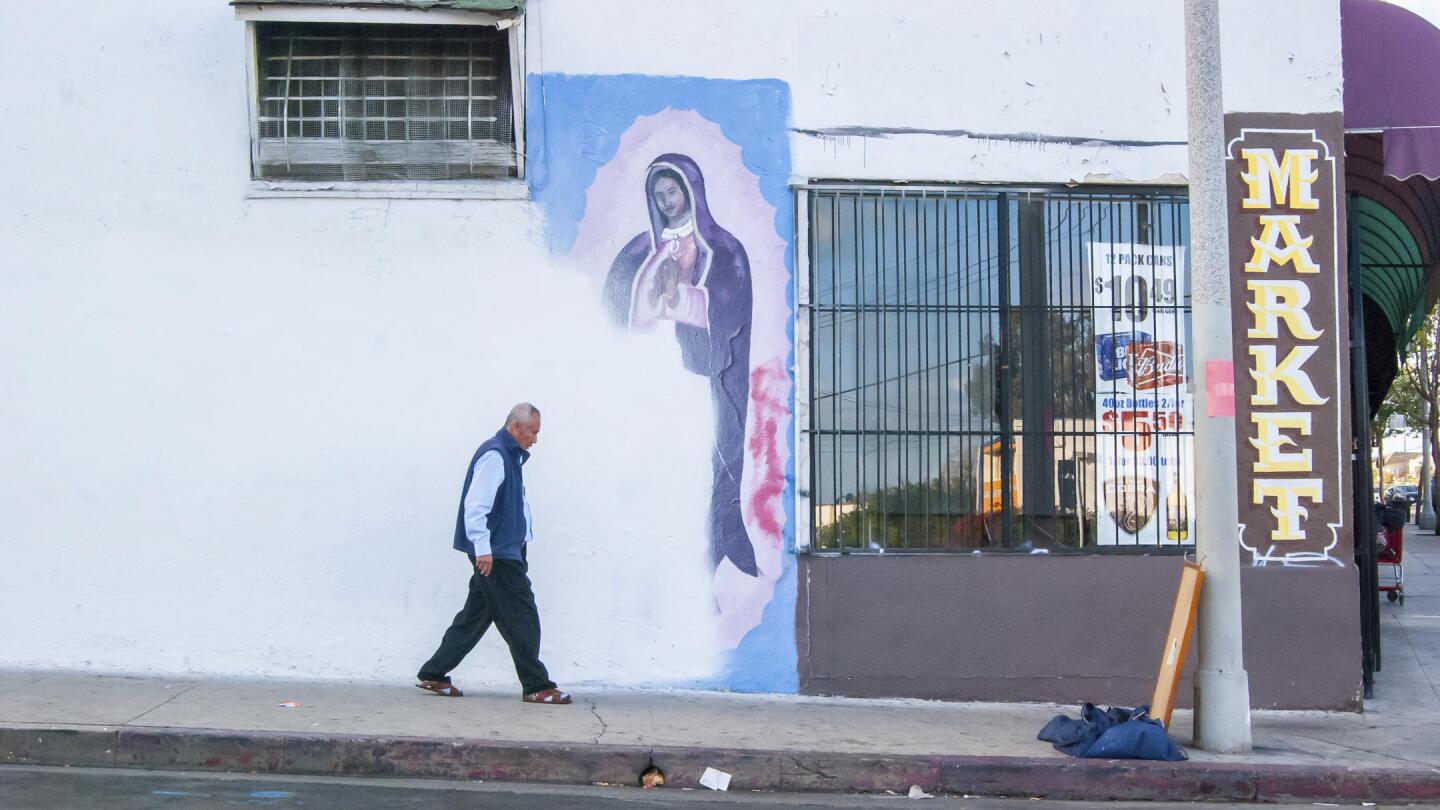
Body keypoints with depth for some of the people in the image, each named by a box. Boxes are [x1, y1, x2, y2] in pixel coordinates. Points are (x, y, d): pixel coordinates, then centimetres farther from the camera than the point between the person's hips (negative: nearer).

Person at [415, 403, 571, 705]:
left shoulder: (510, 456, 18)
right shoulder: (494, 455, -15)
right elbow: (475, 505, -22)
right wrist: (483, 549, -25)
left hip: (505, 553, 10)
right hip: (495, 555, -10)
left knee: (475, 616, 13)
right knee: (522, 618, -5)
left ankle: (433, 675, 18)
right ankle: (537, 686, 1)